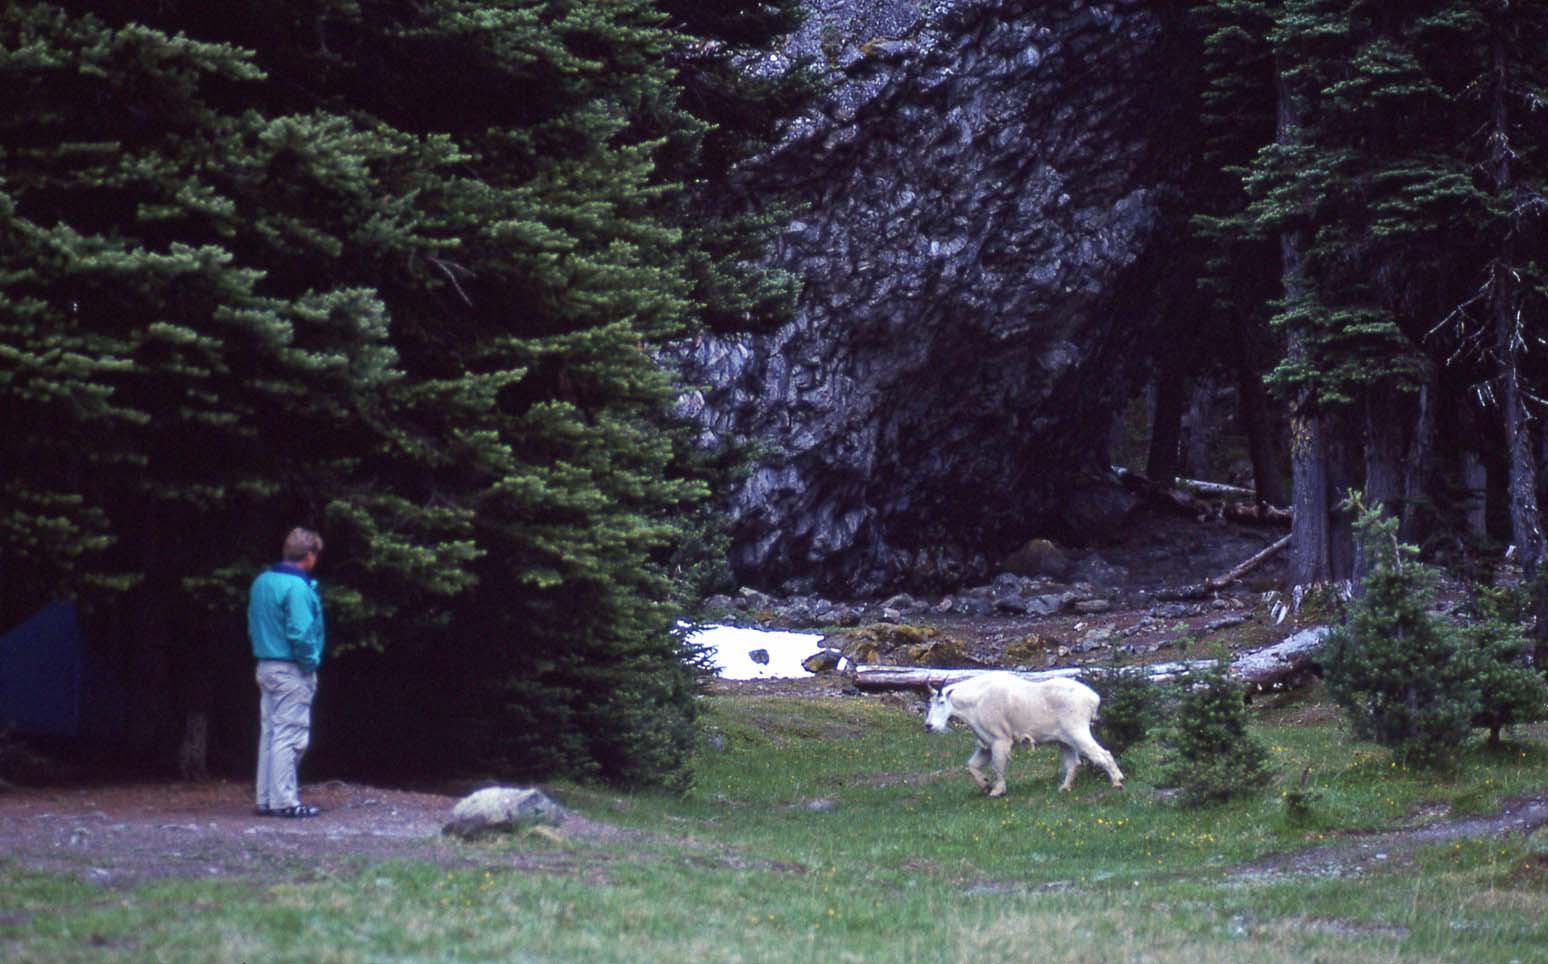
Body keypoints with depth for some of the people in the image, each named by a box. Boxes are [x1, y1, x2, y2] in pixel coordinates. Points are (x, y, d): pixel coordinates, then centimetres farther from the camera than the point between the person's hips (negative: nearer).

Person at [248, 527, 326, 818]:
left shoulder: (261, 582, 10)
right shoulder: (297, 587, -18)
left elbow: (253, 626, 15)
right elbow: (300, 633, -23)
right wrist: (311, 662, -9)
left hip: (266, 667, 9)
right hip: (291, 671, -9)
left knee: (269, 733, 12)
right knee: (289, 736, -6)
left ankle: (266, 798, 16)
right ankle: (284, 801, -5)